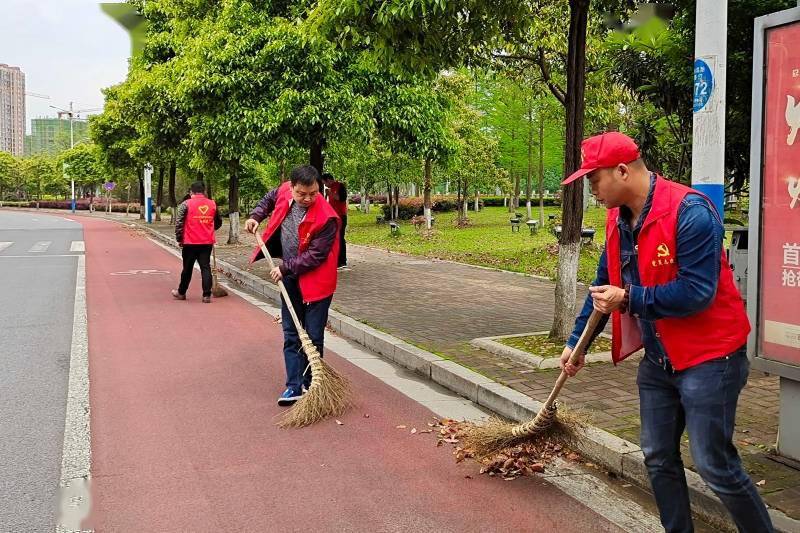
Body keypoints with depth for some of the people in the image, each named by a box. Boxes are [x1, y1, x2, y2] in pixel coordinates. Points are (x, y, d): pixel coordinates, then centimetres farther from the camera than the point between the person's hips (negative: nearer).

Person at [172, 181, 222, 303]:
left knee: (187, 268, 11)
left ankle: (181, 293, 26)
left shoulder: (186, 204, -6)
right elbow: (218, 222, 17)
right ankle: (207, 295, -3)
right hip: (207, 242, 2)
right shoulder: (212, 204, 6)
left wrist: (179, 239, 1)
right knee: (205, 267, 3)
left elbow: (178, 222, -9)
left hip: (190, 242, -2)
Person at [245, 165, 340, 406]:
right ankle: (294, 386, 12)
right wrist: (256, 216, 5)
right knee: (291, 335, 7)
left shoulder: (326, 217, -26)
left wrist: (285, 268, -19)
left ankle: (309, 384, 15)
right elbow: (270, 198, 18)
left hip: (316, 280, -6)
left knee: (313, 337, 1)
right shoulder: (284, 191, -8)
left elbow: (315, 256, -22)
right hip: (290, 277, 6)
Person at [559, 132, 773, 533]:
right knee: (658, 459, 14)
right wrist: (576, 342, 19)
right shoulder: (619, 220, 3)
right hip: (658, 360, 8)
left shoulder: (690, 211, -22)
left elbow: (697, 291, -28)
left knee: (714, 464, -3)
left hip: (708, 357, -8)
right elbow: (604, 286, 15)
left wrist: (628, 299, -20)